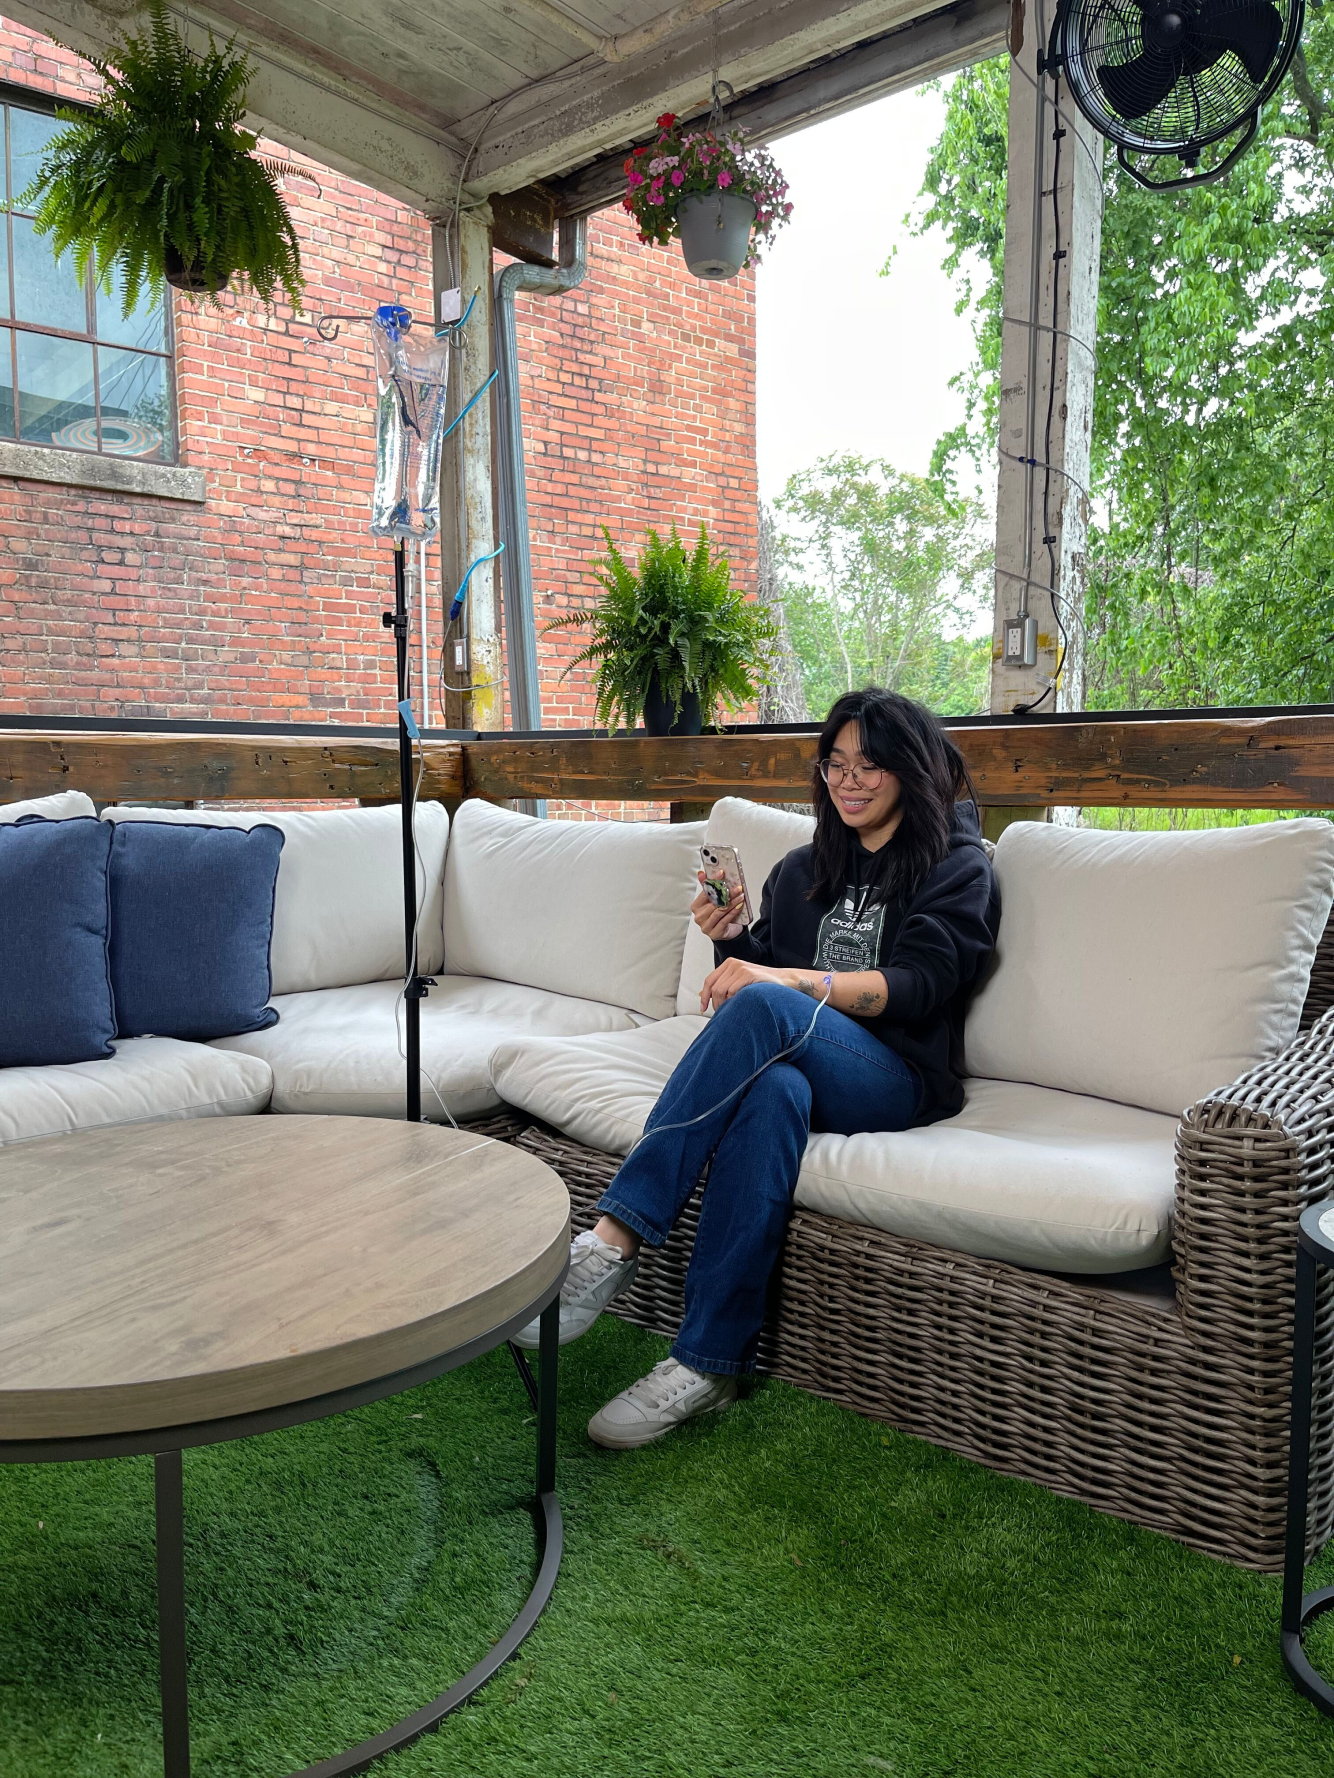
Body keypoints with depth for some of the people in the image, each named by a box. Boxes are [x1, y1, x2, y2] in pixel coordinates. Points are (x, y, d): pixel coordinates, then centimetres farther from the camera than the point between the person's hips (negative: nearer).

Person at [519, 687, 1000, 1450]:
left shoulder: (958, 867, 7)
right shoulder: (803, 870, 22)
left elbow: (917, 986, -9)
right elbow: (761, 971, 20)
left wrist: (785, 979, -22)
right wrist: (732, 938, -3)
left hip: (898, 1080, -3)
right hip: (799, 1065, 4)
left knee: (764, 1009, -34)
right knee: (772, 1089, -37)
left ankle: (615, 1240, -35)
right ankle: (710, 1364, -37)